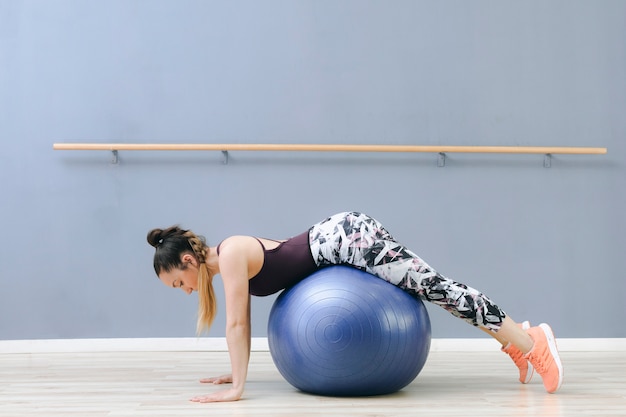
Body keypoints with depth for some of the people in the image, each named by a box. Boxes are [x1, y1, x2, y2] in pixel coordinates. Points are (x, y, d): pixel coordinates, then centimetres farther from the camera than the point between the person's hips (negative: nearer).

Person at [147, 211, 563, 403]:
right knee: (427, 289, 13)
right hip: (337, 243, 9)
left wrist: (237, 388, -17)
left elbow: (236, 324, -19)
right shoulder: (222, 261, 10)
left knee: (438, 288, -9)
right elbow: (242, 323, 18)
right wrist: (236, 373, 20)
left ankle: (531, 342, -4)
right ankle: (515, 339, 23)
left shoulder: (231, 254, -17)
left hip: (349, 238, -9)